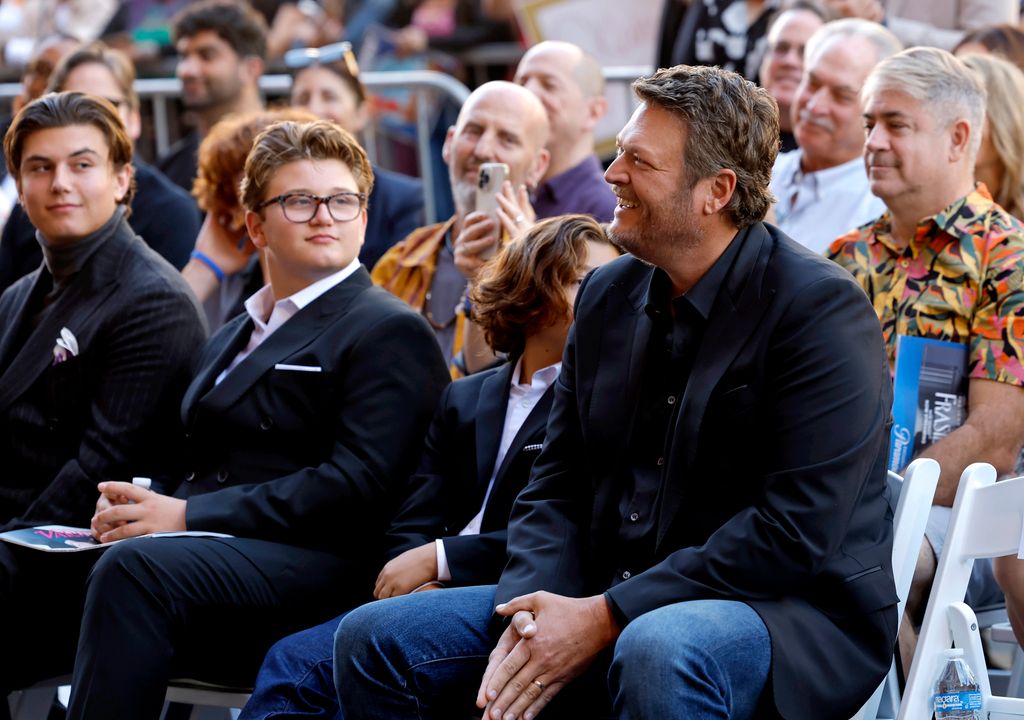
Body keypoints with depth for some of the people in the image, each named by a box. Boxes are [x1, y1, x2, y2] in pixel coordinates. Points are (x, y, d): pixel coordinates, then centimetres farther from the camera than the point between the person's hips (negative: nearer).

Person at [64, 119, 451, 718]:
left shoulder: (392, 332, 3)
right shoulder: (232, 338, 30)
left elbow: (358, 484, -10)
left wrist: (189, 515, -14)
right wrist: (138, 506, -2)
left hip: (314, 571, -6)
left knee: (133, 569, -35)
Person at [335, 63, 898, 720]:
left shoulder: (822, 309, -12)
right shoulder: (608, 296, 12)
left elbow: (797, 532, -20)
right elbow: (557, 486, 13)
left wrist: (604, 618, -21)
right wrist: (534, 606, -10)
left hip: (791, 612, -7)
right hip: (607, 599, 7)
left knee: (658, 651, -41)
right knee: (373, 640, -4)